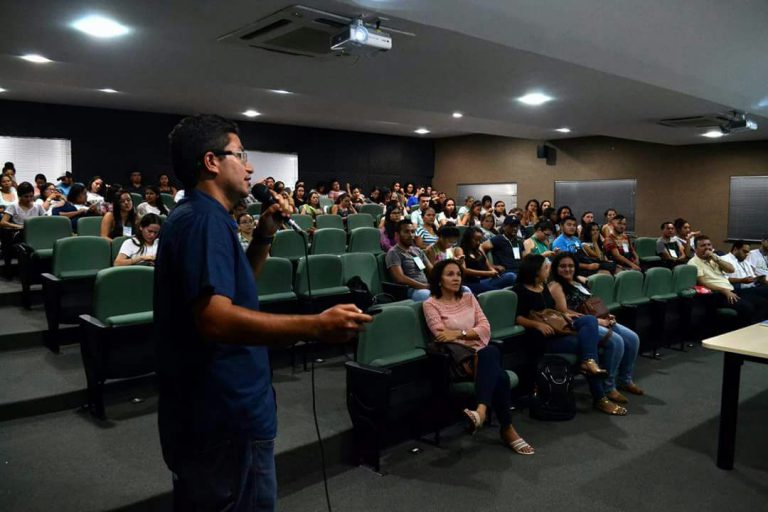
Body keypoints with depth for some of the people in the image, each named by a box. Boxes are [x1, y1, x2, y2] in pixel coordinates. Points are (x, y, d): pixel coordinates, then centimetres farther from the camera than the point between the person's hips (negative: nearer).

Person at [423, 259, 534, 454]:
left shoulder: (468, 298, 17)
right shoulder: (431, 304, 1)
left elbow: (485, 328, 4)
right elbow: (442, 336, -12)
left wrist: (460, 333, -14)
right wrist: (472, 334, -16)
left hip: (481, 352, 4)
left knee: (490, 353, -38)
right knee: (499, 376, -35)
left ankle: (481, 410, -54)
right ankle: (507, 429, -29)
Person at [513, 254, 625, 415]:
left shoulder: (543, 285, 18)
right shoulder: (521, 290, -7)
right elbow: (517, 317, -16)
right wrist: (538, 324, -28)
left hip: (557, 327, 8)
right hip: (543, 337, -8)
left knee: (590, 320, -17)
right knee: (583, 344, -21)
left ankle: (589, 361, -35)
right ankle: (600, 399, -14)